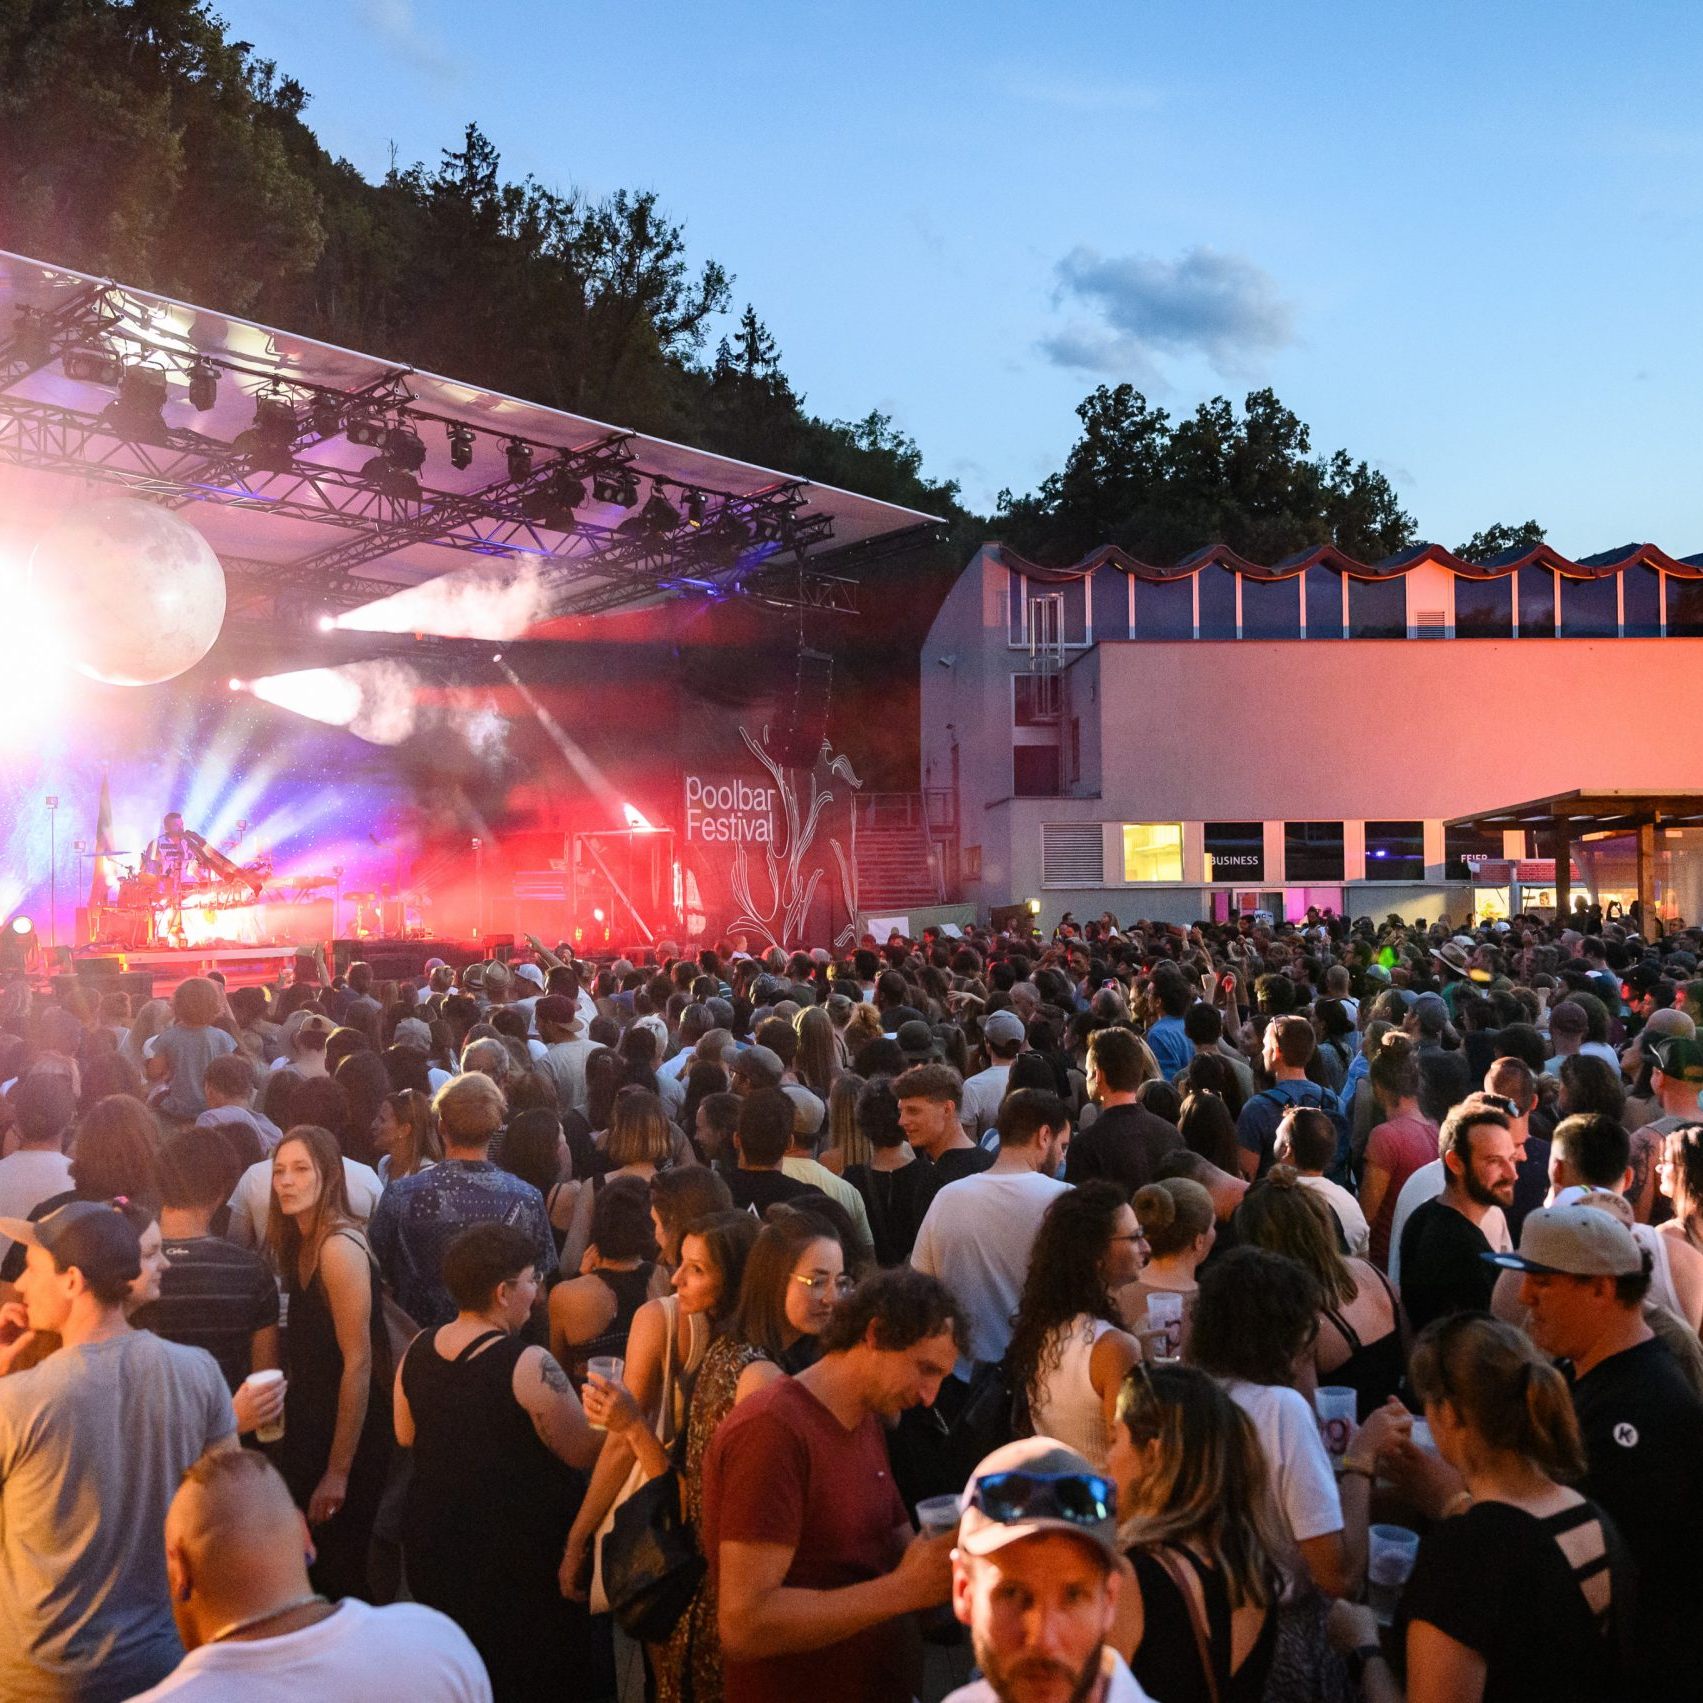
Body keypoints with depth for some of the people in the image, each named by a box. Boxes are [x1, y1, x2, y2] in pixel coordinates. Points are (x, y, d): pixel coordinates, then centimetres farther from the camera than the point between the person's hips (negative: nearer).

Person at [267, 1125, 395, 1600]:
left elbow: (358, 1362, -22)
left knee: (336, 1574, 3)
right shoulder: (301, 1243, 6)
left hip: (349, 1435, -9)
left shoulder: (340, 1248, -21)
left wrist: (339, 1471, -20)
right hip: (311, 1428, 9)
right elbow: (309, 1355, 10)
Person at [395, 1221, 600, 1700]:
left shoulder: (417, 1350, -6)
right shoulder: (529, 1364, -25)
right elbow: (584, 1453, -20)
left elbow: (405, 1435, 9)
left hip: (433, 1537, 6)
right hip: (518, 1548, -6)